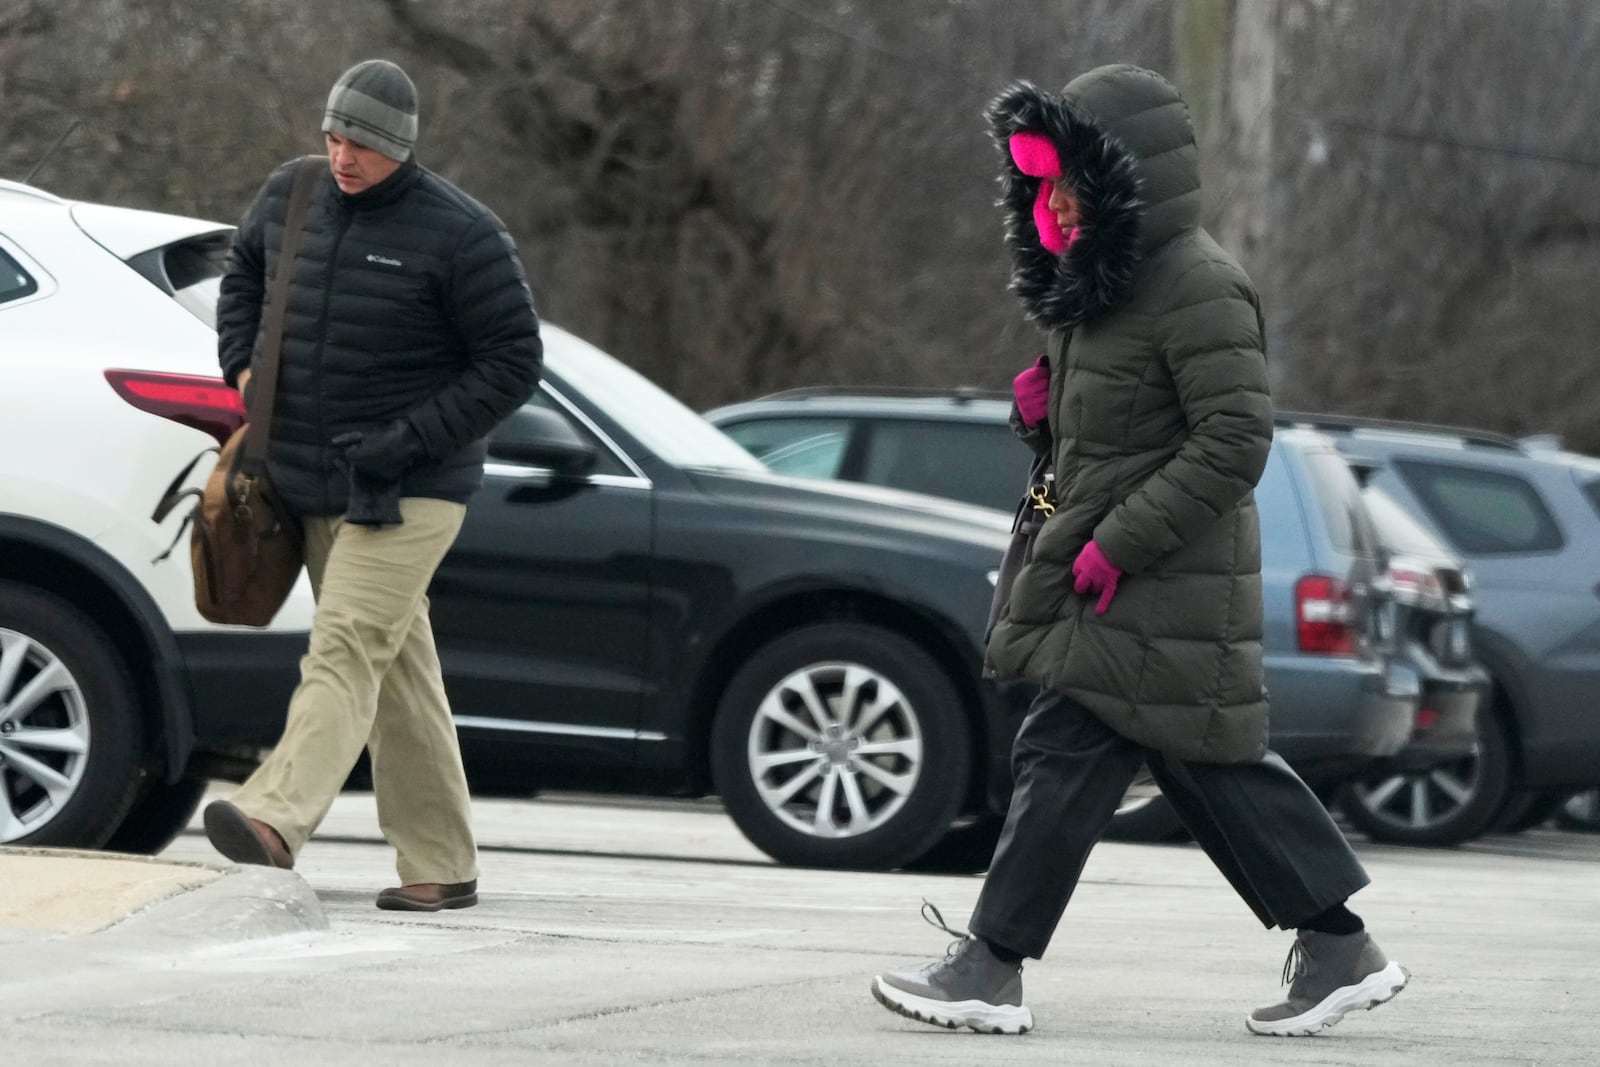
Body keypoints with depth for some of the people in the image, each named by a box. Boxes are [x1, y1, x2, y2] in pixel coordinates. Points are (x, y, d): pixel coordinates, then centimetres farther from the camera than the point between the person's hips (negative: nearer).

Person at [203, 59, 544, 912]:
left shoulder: (459, 234, -12)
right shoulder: (290, 199, 6)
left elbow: (513, 361, -10)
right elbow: (243, 275, 27)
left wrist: (409, 441, -17)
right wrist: (242, 362, 8)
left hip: (407, 491, -6)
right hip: (312, 485, 7)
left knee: (345, 647, -21)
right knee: (399, 672, 10)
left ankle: (275, 819, -37)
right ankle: (441, 866, 14)